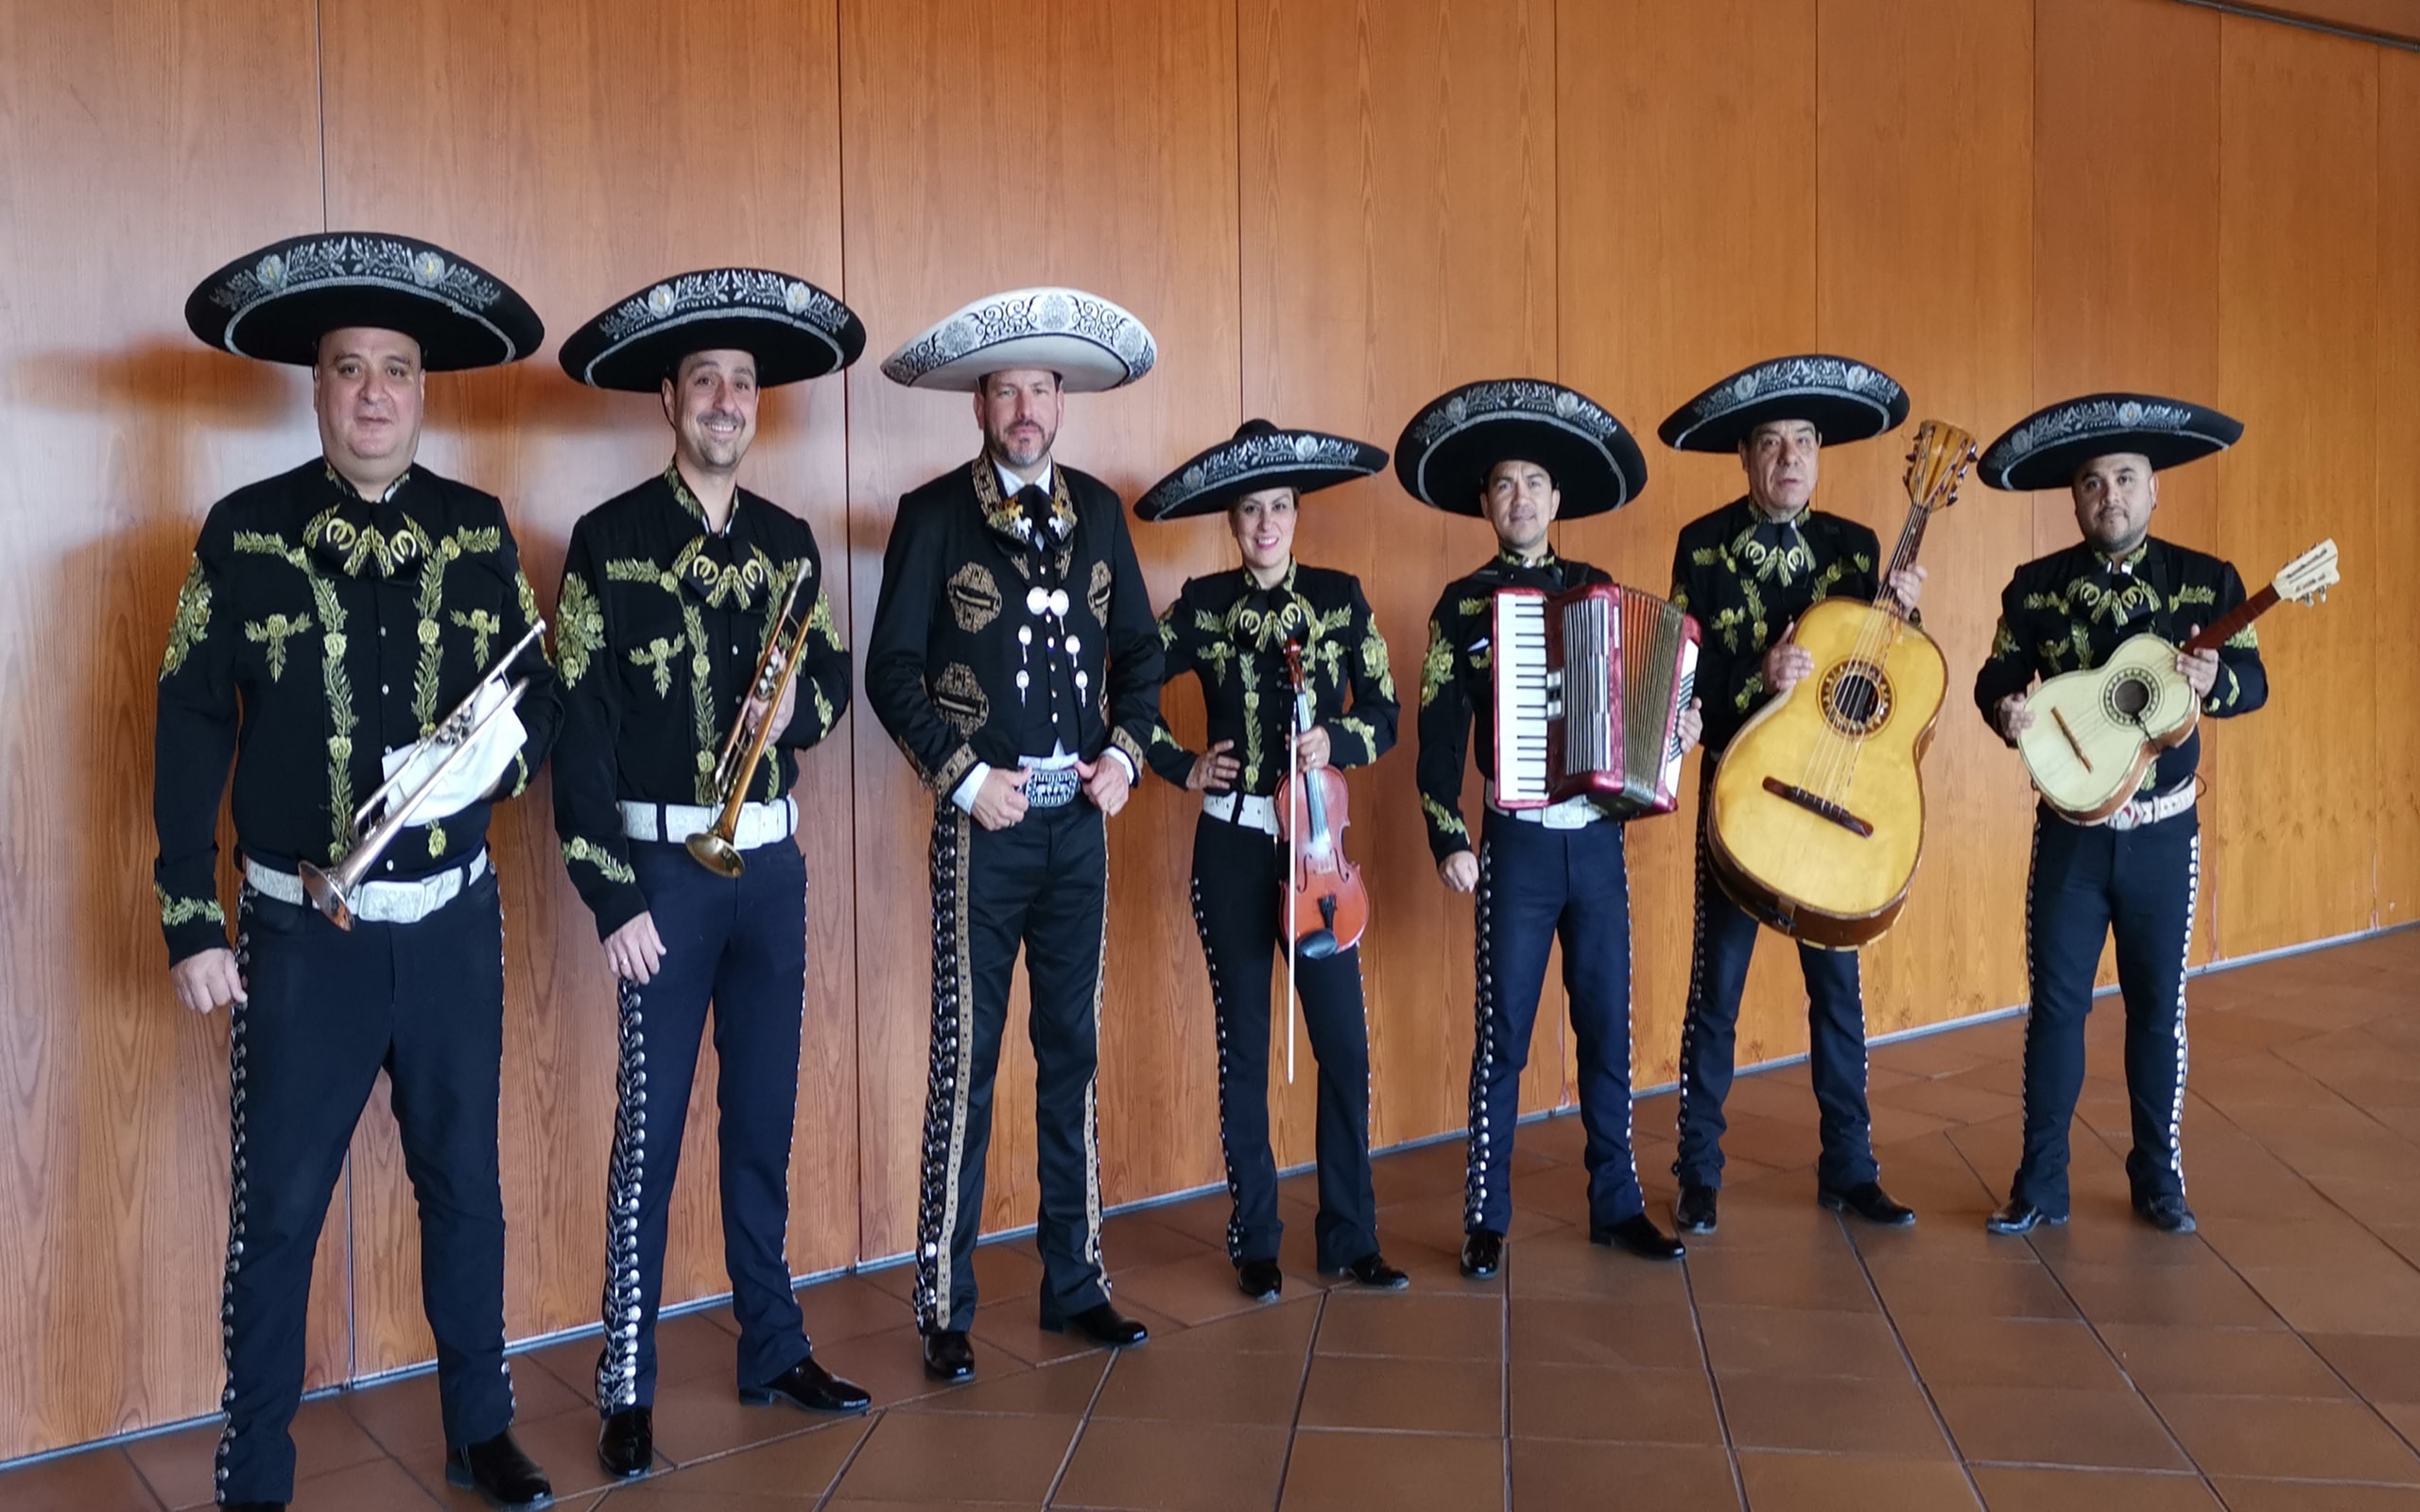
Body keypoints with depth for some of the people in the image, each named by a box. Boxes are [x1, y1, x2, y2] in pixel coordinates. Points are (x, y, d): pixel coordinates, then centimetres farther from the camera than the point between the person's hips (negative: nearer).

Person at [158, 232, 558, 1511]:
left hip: (453, 924, 3)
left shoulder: (477, 529, 3)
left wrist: (502, 750, -16)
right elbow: (190, 733, -3)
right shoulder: (245, 532, -3)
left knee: (464, 1186, 15)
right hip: (301, 933, -2)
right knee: (275, 1212, 5)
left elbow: (537, 690, 8)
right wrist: (190, 926, -5)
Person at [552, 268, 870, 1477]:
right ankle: (627, 1388, 12)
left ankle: (772, 1348, 25)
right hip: (663, 869, -4)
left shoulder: (787, 542, 9)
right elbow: (578, 728, -9)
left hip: (771, 864, 5)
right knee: (651, 1126, 0)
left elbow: (832, 674, 19)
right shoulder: (610, 538, -6)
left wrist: (800, 708, -6)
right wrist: (612, 897, -13)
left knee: (765, 1116, 12)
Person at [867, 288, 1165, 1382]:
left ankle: (1074, 1280, 22)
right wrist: (964, 777, -12)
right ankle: (944, 1306, 9)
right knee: (968, 1064, -1)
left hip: (1079, 819, 4)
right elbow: (891, 671, -5)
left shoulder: (1097, 509, 9)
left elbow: (1139, 649, 14)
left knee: (1072, 1055, 11)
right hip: (984, 820, -4)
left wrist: (1125, 753, -1)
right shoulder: (934, 512, -3)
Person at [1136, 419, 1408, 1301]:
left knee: (1344, 1041, -1)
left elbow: (1384, 716, 4)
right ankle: (1255, 1242, 16)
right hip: (1233, 843, -1)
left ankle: (1349, 1236, 13)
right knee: (1243, 1045, 5)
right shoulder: (1203, 604, 1)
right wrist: (1181, 767, -3)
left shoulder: (1340, 597, 4)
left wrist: (1335, 741, -14)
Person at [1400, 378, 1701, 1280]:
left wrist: (1680, 727, -6)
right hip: (1518, 846, -3)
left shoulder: (1599, 590, 9)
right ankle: (1486, 1219, 10)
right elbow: (1439, 731, -6)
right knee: (1503, 1036, 0)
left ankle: (1617, 1205, 20)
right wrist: (1447, 838, -14)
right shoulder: (1464, 604, 0)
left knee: (1608, 1029, 9)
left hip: (1599, 841, 3)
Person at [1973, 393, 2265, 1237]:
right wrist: (2002, 709, -20)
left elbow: (2253, 680, -3)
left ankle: (2158, 1180, 23)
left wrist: (2212, 682, -25)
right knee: (2055, 1004, 3)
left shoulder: (2208, 581, -2)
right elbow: (1996, 677, 3)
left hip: (2163, 832, 0)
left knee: (2158, 1006, 8)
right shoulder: (2034, 587, 0)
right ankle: (2041, 1185, 13)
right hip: (2069, 830, 0)